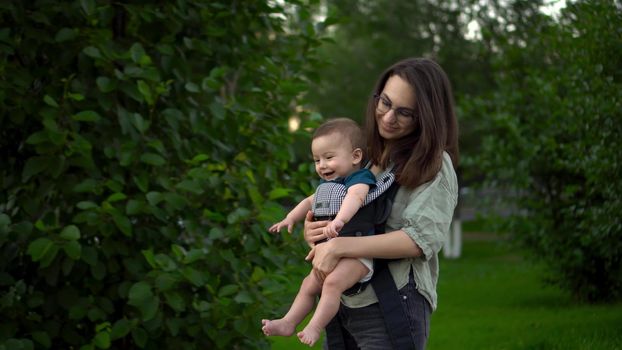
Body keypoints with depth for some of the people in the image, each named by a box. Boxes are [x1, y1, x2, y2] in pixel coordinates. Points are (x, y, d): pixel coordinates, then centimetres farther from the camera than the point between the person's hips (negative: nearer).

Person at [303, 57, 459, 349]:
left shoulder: (434, 164, -6)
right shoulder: (368, 158, 12)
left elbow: (423, 238, -17)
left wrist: (339, 247, -21)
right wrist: (312, 230, -4)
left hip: (392, 307, -5)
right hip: (343, 304, 6)